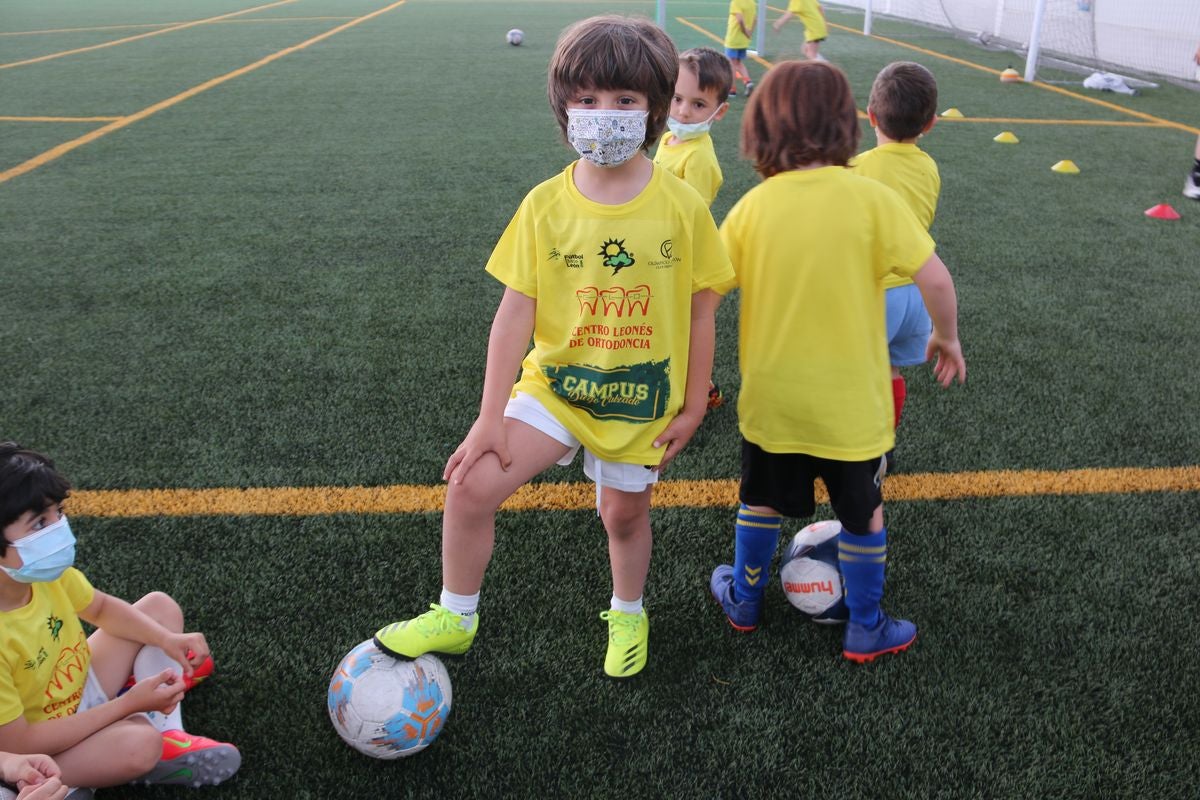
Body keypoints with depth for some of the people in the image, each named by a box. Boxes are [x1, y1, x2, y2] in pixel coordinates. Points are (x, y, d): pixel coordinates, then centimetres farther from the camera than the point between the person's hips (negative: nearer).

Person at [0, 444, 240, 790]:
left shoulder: (47, 572, -16)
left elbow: (101, 607, 6)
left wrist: (167, 640, -10)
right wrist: (130, 703, -27)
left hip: (78, 691, 8)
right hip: (35, 759, -8)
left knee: (159, 606, 4)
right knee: (140, 742, -35)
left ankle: (167, 735, -3)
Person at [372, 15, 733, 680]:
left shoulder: (682, 207, -11)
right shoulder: (545, 205, -9)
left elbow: (700, 312, -3)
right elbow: (515, 312, -9)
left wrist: (693, 406, 1)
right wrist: (490, 417, -9)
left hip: (642, 401, 0)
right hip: (554, 387, 1)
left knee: (624, 513, 15)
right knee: (472, 487, -13)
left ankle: (627, 614, 47)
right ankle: (455, 617, 12)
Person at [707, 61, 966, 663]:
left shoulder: (753, 206, -9)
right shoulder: (870, 197, -14)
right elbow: (935, 279, -16)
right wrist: (947, 336, 2)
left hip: (770, 398, 2)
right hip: (849, 403, -2)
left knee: (762, 502, 23)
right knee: (862, 513, 17)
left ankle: (744, 599, 42)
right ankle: (866, 630, 32)